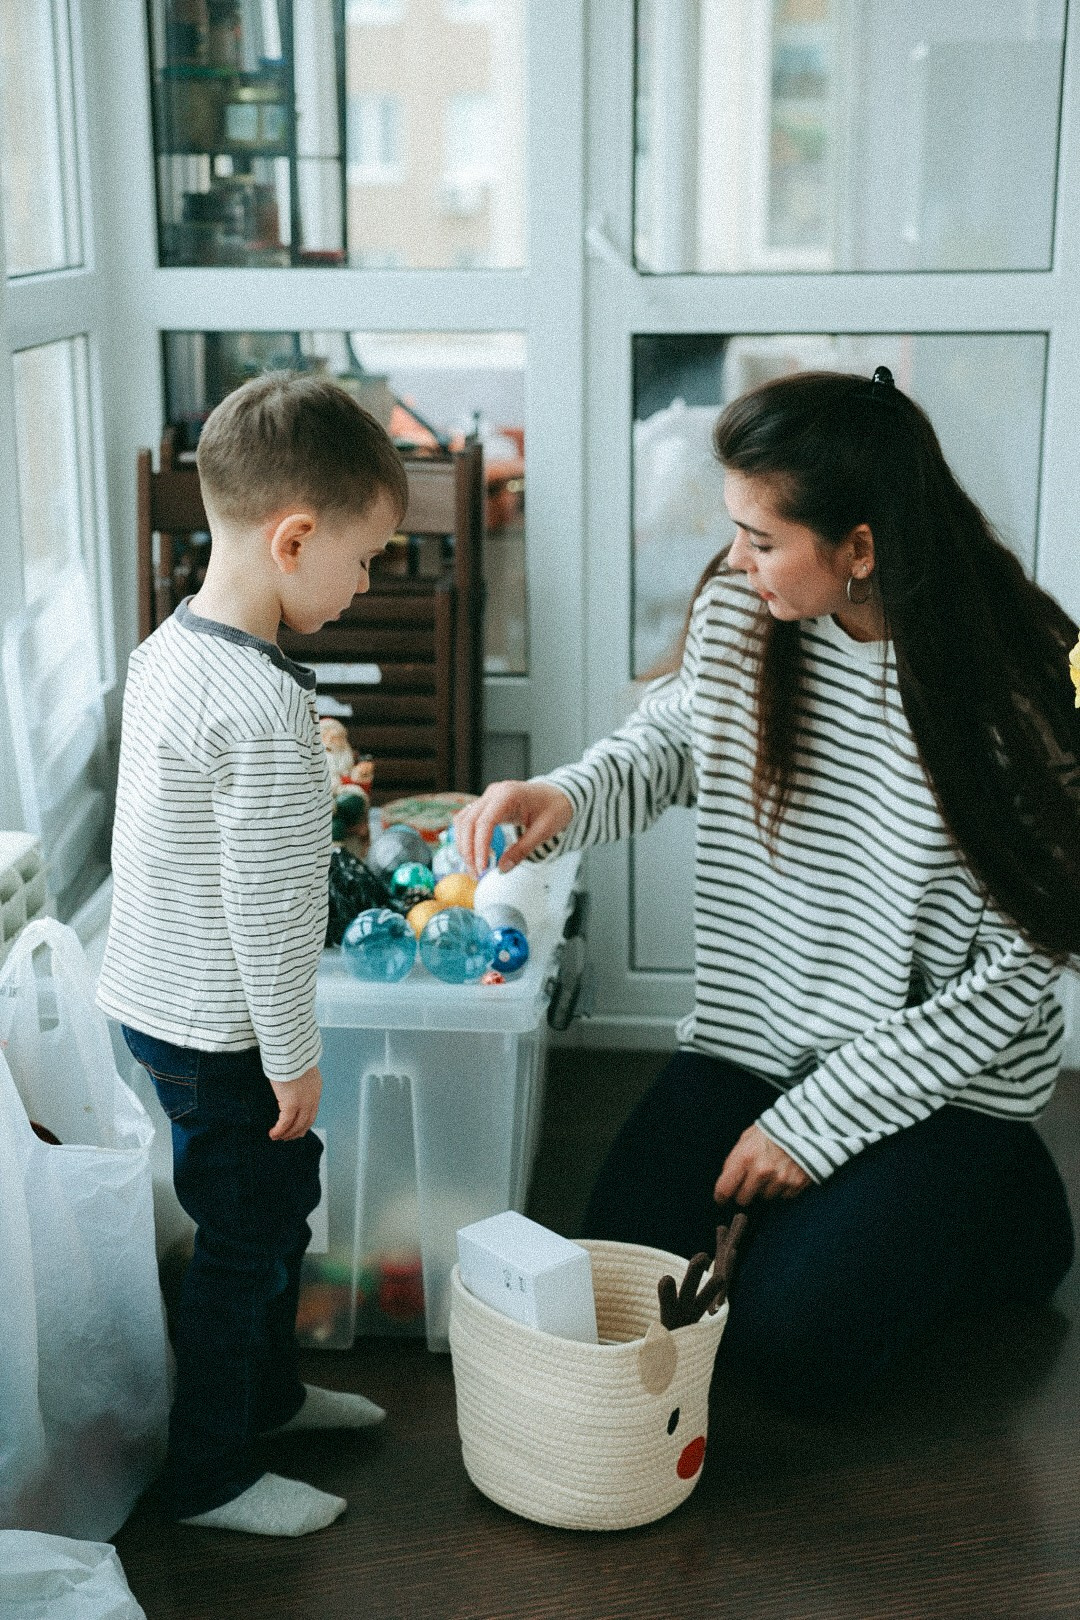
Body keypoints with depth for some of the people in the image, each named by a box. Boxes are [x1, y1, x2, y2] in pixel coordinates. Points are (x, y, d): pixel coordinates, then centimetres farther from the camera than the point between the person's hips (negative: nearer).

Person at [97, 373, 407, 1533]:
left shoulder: (167, 647, 2)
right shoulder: (265, 706, -28)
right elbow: (263, 903, -24)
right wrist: (293, 1055, -15)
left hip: (158, 994, 9)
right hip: (219, 1030, -9)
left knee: (283, 1189, 24)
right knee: (246, 1235, 6)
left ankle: (266, 1389, 43)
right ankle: (208, 1477, 23)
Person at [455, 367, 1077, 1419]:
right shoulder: (739, 613, -10)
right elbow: (664, 747, 10)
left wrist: (814, 1124, -17)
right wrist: (565, 797, -14)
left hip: (942, 1076, -5)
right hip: (751, 1030, 5)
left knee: (791, 1348, -12)